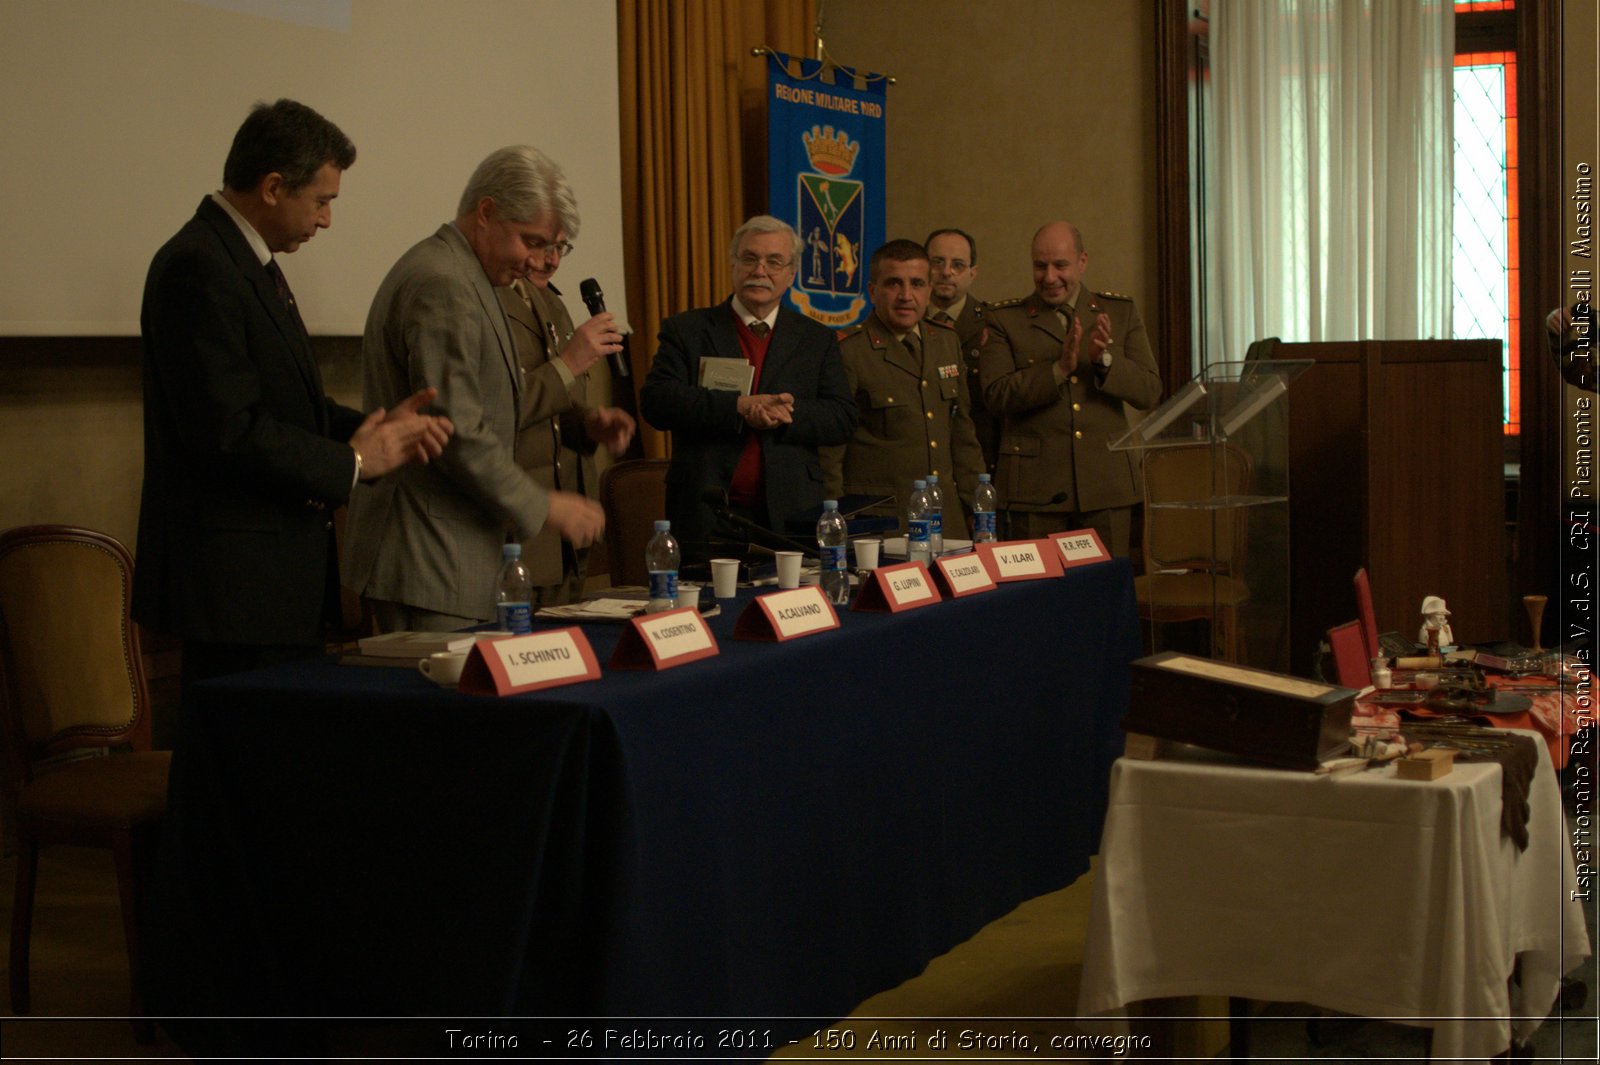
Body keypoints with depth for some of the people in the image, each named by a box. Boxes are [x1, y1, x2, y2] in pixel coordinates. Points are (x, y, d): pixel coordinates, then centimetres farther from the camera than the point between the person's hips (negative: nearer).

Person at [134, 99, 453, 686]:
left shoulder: (250, 263, 17)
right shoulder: (197, 268, -16)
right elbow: (228, 428, -23)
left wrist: (378, 425, 5)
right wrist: (349, 463, -13)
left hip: (282, 571, 10)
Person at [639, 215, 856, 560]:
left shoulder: (817, 340, 14)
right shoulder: (686, 330, 7)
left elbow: (844, 418, 4)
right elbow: (655, 402, -6)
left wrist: (785, 415, -15)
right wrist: (739, 406, -17)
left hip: (789, 518, 2)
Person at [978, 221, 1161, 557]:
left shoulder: (1121, 313, 11)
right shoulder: (1005, 319, 5)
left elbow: (1149, 392, 4)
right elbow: (996, 394, -7)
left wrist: (1105, 358, -13)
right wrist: (1060, 368, -18)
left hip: (1106, 485, 2)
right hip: (1034, 487, -2)